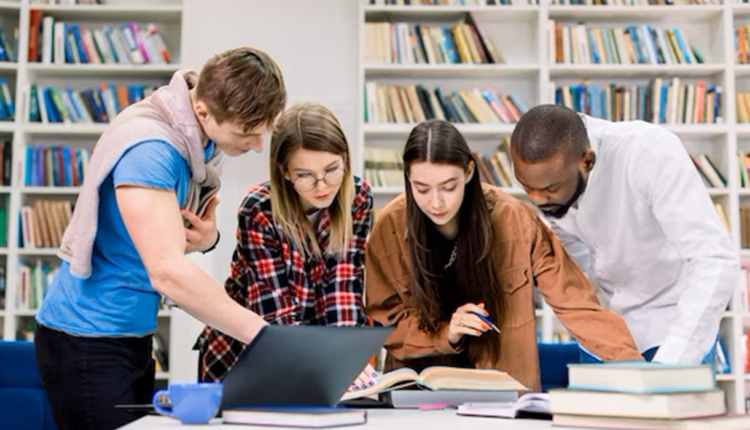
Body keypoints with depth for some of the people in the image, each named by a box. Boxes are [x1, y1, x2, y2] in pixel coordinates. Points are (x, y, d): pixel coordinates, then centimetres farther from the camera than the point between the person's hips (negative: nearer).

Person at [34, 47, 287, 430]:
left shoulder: (205, 139, 1)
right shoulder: (149, 147, -26)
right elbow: (167, 271, -33)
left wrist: (207, 237, -10)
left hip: (134, 336, 8)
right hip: (88, 340, -8)